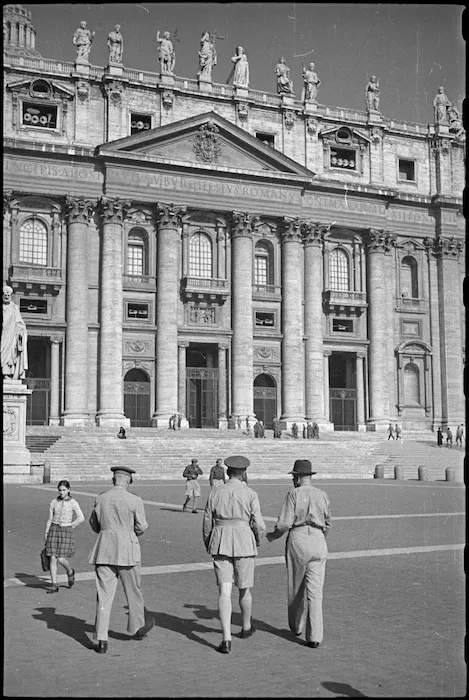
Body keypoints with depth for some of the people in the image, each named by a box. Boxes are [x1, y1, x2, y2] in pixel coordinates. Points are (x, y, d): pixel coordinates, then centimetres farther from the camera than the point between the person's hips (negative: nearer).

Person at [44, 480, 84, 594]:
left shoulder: (73, 503, -3)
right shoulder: (53, 502, 5)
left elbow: (81, 518, -3)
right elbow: (50, 519, 9)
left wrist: (70, 526, -2)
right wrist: (46, 534, 6)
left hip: (66, 531, -3)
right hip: (54, 530, 3)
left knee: (61, 559, -9)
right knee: (53, 558, -2)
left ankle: (70, 571, 24)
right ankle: (54, 586, 3)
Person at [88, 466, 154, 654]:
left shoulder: (100, 499, 3)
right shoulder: (134, 500, -8)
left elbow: (94, 524, 13)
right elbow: (141, 527, -4)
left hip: (104, 549, 3)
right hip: (127, 549, -2)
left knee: (104, 595, 4)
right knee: (133, 591, 17)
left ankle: (101, 639, -1)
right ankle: (136, 628, 33)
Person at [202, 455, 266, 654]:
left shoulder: (215, 493, 2)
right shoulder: (250, 494, -5)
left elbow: (207, 523, 5)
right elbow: (259, 524, -6)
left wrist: (208, 546, 21)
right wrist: (258, 539, 15)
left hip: (220, 544, 1)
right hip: (244, 543, -1)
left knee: (224, 591, -2)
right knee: (244, 589, 18)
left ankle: (226, 639, -12)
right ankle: (246, 627, 40)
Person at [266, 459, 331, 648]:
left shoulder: (294, 494, -5)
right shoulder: (323, 495, 8)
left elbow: (285, 523, -10)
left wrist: (273, 535, 10)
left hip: (297, 540, -3)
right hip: (319, 542, 3)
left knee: (295, 588, 16)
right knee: (315, 591, 2)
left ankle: (297, 627, 32)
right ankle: (314, 636, -5)